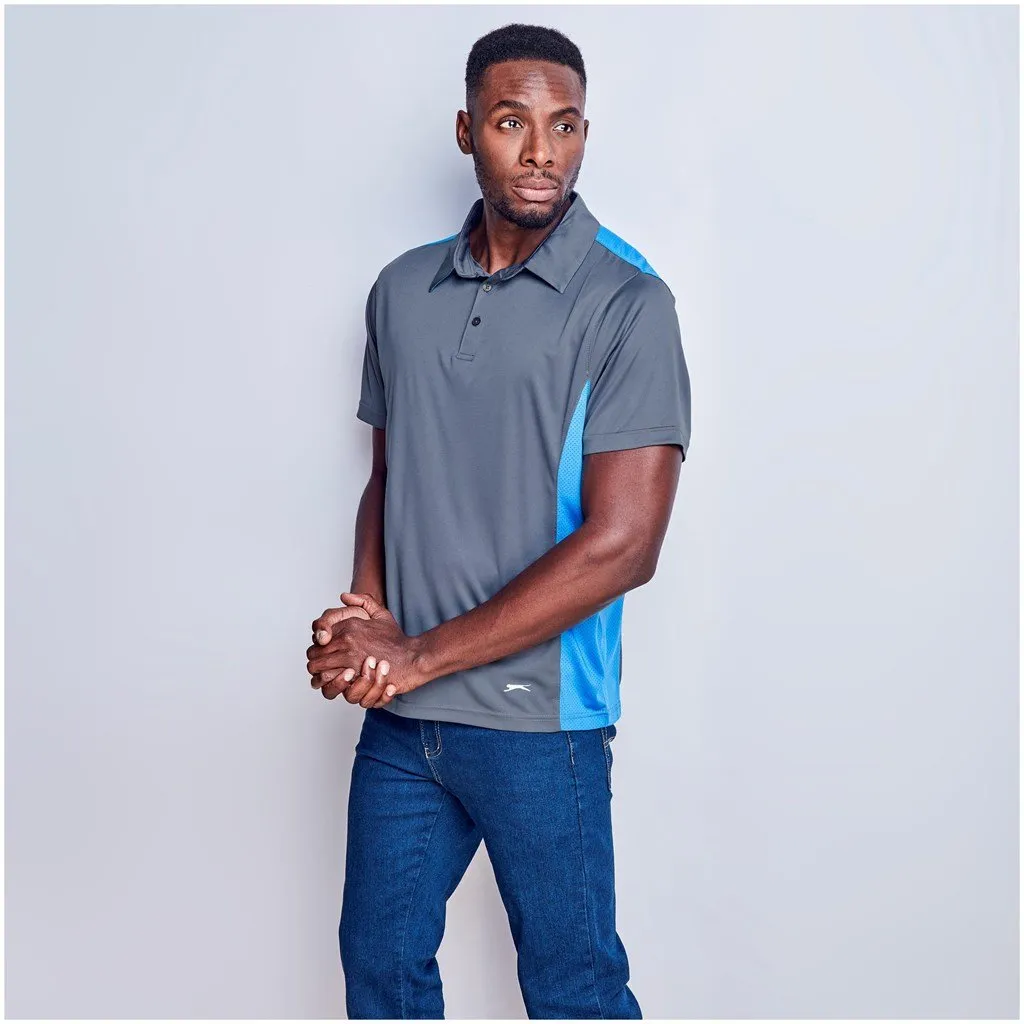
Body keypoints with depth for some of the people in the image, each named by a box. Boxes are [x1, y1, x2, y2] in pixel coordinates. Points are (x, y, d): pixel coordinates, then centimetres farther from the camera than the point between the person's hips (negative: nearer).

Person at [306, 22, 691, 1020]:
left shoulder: (625, 303, -12)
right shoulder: (402, 290, 6)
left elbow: (622, 543, -18)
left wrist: (421, 655, -15)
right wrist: (366, 615, -6)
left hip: (539, 718, -5)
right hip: (399, 716, 5)